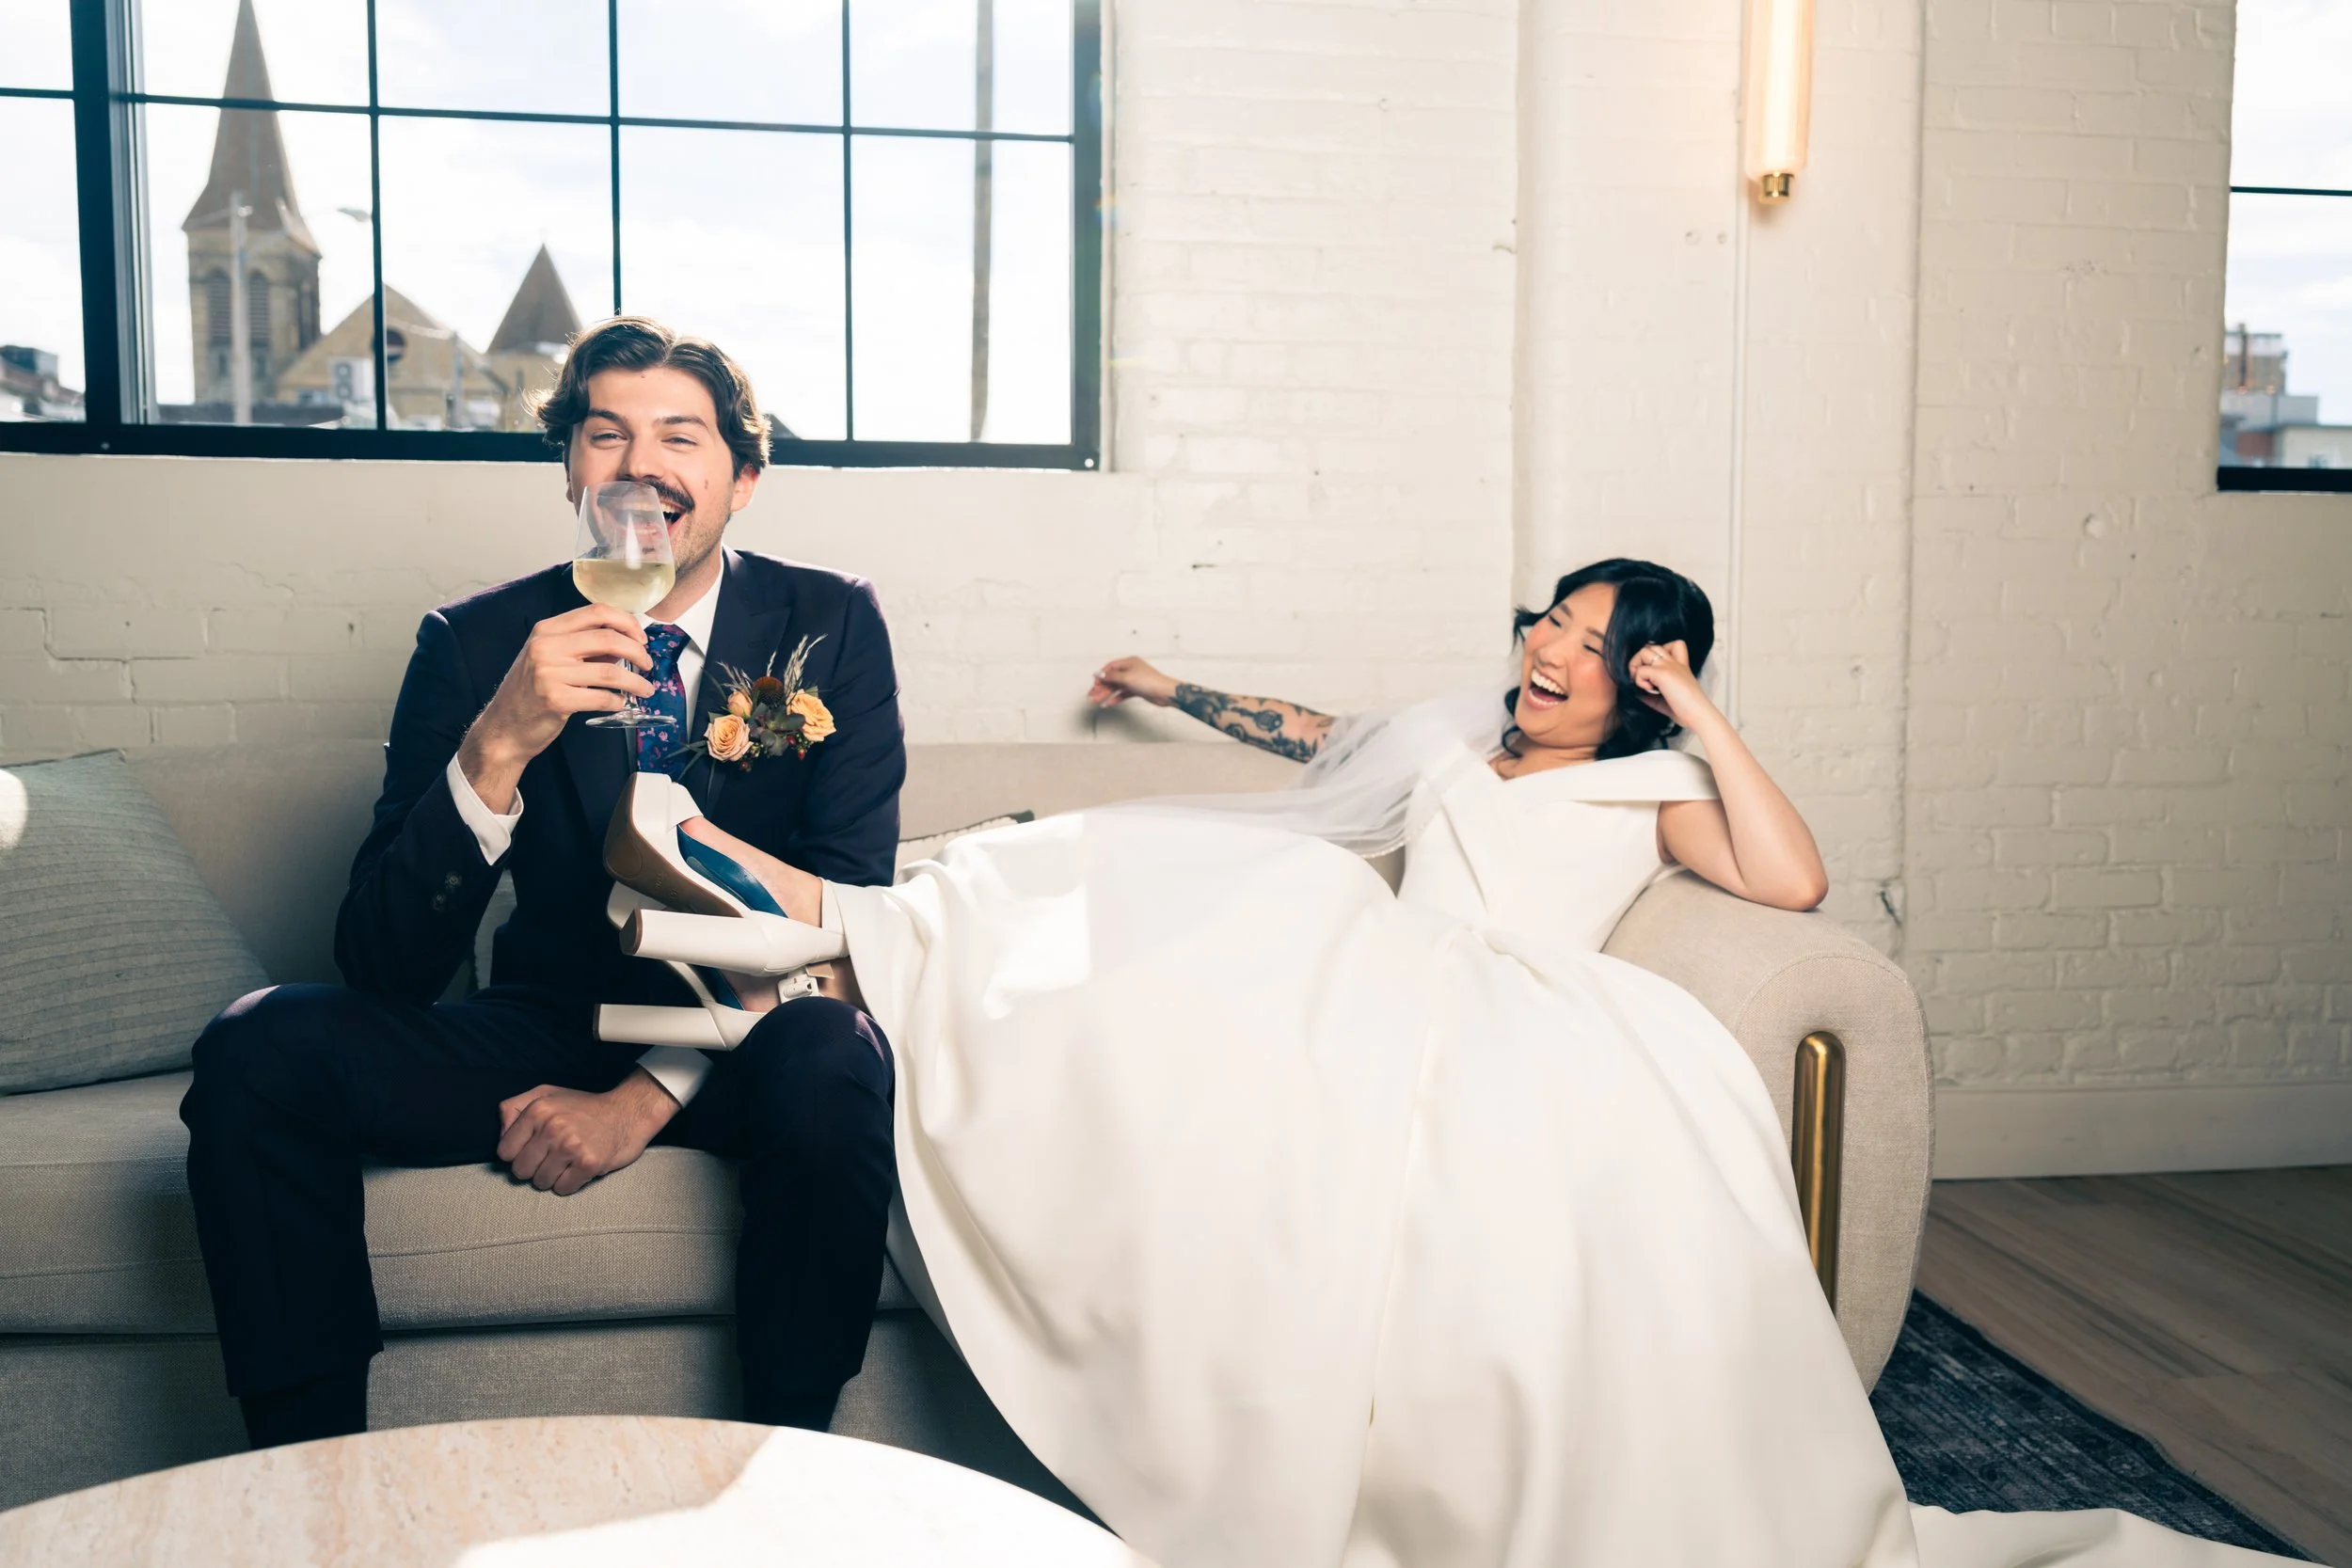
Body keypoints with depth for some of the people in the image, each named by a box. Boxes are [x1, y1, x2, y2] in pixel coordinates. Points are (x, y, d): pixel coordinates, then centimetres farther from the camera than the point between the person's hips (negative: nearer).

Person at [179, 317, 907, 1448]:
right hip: (549, 1040, 2)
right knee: (257, 1049, -21)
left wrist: (652, 1092, -18)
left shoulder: (830, 625, -3)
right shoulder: (476, 644, -3)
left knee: (832, 1059, -35)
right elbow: (385, 966, -10)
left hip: (744, 1049, -1)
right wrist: (497, 746, -27)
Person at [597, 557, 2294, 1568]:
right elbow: (1312, 736, 45)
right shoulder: (1456, 736, 30)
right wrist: (1172, 693, 54)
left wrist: (1702, 715, 5)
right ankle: (837, 915, -31)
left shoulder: (1652, 789, 19)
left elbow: (1793, 879, 1)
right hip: (1386, 998, 3)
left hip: (1536, 1029, -3)